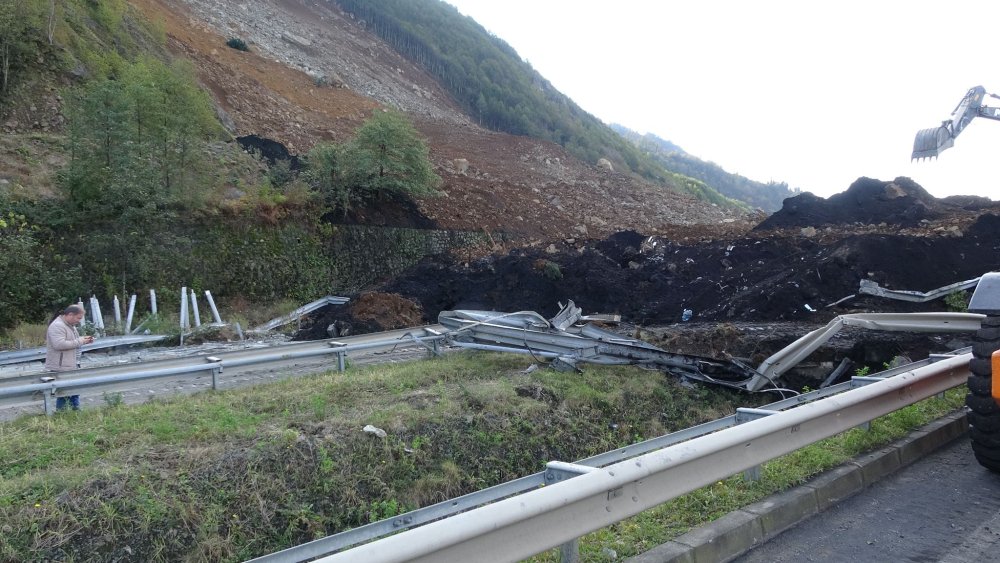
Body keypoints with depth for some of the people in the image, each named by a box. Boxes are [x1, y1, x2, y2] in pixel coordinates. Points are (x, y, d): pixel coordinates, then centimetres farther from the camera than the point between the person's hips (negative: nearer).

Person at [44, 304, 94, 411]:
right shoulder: (57, 326, -18)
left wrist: (84, 340, 8)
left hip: (72, 366, 11)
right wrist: (79, 341, -22)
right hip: (61, 368, -11)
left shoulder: (70, 325, 15)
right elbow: (59, 344, -29)